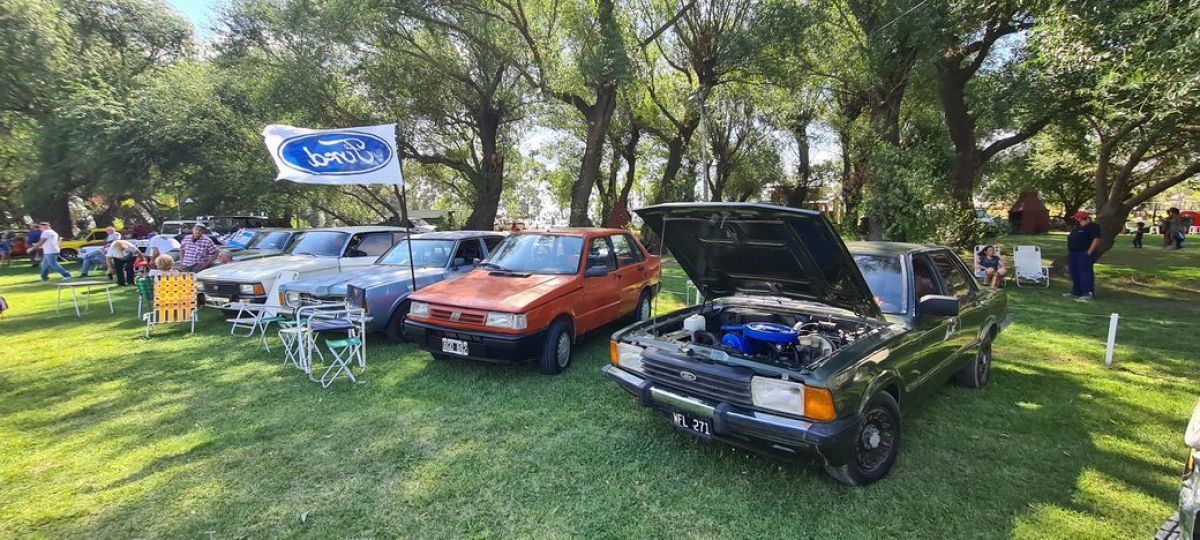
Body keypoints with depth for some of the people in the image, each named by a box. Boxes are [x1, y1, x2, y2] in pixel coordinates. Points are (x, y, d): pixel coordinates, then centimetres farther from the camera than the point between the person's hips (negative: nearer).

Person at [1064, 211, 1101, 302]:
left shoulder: (1092, 227, -8)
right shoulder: (1077, 227, 19)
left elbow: (1096, 239, -16)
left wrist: (1089, 253, -21)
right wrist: (1069, 252, 16)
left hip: (1084, 254, -9)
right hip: (1073, 254, 9)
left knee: (1085, 273, -10)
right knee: (1075, 274, 12)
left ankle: (1088, 293, -9)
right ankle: (1076, 292, 18)